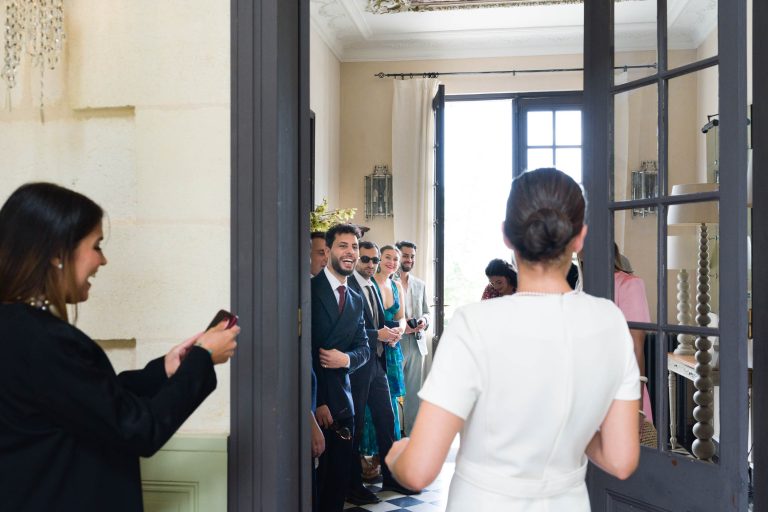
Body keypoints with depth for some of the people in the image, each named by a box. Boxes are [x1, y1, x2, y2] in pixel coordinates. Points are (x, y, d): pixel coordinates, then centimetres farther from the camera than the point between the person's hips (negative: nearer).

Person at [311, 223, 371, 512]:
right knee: (312, 480, 3)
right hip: (311, 402, -6)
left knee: (339, 479, 12)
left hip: (341, 402, 6)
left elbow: (364, 348, 14)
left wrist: (347, 358, -10)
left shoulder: (356, 300, 15)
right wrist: (315, 402, -16)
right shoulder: (309, 290, -7)